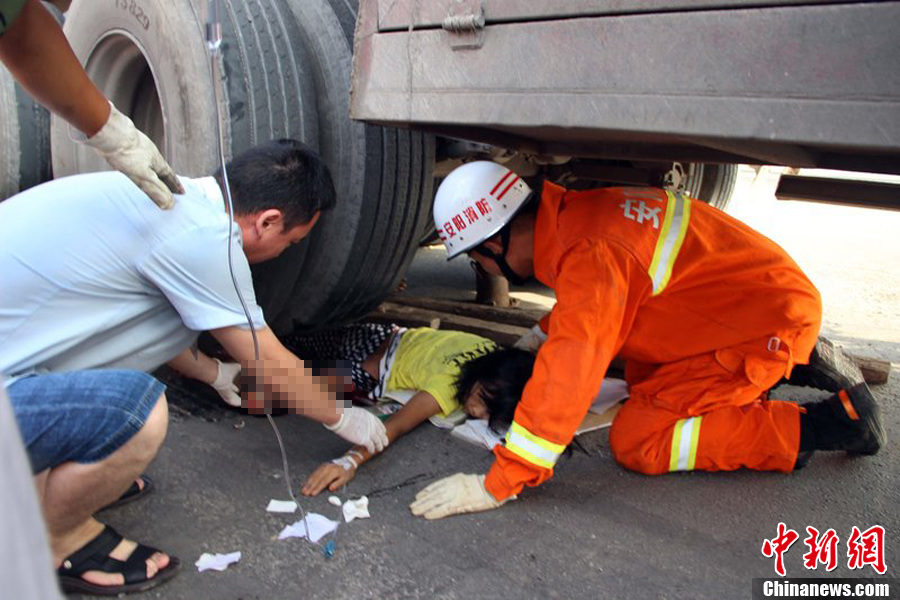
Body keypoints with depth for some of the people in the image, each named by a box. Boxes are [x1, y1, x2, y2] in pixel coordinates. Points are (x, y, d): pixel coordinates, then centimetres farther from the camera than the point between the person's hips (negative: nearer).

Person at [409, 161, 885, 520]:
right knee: (643, 379, 24)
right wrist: (540, 337, 19)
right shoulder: (570, 212, -1)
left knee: (636, 441, -11)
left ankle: (829, 422, -4)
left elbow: (567, 379, -36)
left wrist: (498, 484, -32)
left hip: (769, 321, -9)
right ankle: (798, 363, 20)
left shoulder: (591, 254, -31)